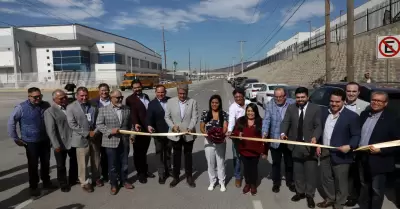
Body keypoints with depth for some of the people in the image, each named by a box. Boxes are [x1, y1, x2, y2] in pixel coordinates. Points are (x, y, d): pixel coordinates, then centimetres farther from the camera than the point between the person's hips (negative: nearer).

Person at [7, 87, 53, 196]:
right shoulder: (21, 108, -11)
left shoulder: (46, 105, -1)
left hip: (45, 140, 3)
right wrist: (16, 138, -6)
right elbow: (10, 123, -6)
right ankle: (33, 186, 23)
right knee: (33, 165, 7)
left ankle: (46, 181, 33)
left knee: (46, 162, 15)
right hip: (31, 142, -3)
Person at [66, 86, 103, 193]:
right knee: (83, 163, 5)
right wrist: (87, 133, -15)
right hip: (81, 139, -3)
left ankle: (96, 178, 34)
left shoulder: (94, 105, 3)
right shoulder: (71, 107, -5)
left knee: (96, 160, 15)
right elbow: (72, 124, -12)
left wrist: (95, 132, -12)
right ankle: (85, 182, 22)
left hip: (95, 137, 3)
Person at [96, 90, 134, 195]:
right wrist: (110, 131, -18)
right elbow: (99, 124, -6)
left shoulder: (127, 109, 6)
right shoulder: (103, 109, -4)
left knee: (124, 163, 14)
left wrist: (132, 134, 1)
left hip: (124, 141, 3)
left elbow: (130, 124, 11)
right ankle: (113, 184, 24)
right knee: (113, 165, 8)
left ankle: (124, 180, 33)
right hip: (111, 142, -3)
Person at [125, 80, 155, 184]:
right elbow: (132, 113, -25)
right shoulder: (130, 99, -11)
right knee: (138, 152, 10)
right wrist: (135, 124, -42)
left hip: (147, 128, 6)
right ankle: (140, 173, 24)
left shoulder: (146, 96, 10)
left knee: (144, 151, 19)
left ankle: (145, 170, 34)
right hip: (138, 129, -6)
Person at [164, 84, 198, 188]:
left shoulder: (193, 102, -4)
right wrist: (172, 126, -15)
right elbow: (167, 116, 0)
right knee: (176, 156, 13)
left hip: (188, 134, 0)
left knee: (188, 155, 13)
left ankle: (189, 177, 29)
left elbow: (195, 117, -9)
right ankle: (176, 177, 28)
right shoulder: (170, 101, -2)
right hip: (175, 134, 1)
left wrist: (190, 128, -23)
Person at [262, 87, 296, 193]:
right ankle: (276, 183, 31)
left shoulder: (292, 103, -8)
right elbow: (266, 120, -14)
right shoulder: (270, 105, -7)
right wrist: (265, 132, -29)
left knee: (290, 162, 18)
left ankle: (290, 182, 37)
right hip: (275, 139, 0)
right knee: (276, 163, 14)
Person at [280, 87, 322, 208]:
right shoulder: (290, 108, 4)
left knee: (311, 172, 6)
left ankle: (310, 195, 23)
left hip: (310, 145, -3)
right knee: (298, 171, 16)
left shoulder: (316, 109, -5)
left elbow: (318, 126, -11)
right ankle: (300, 192, 33)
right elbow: (285, 122, -3)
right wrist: (283, 133, -23)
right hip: (296, 145, 3)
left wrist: (315, 137, -29)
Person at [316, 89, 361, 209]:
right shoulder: (325, 112, 5)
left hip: (340, 154, -5)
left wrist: (350, 146, -26)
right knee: (326, 178, 19)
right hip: (324, 152, 5)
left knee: (340, 181, 10)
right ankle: (330, 198, 39)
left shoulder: (352, 116, -12)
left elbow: (356, 135, -10)